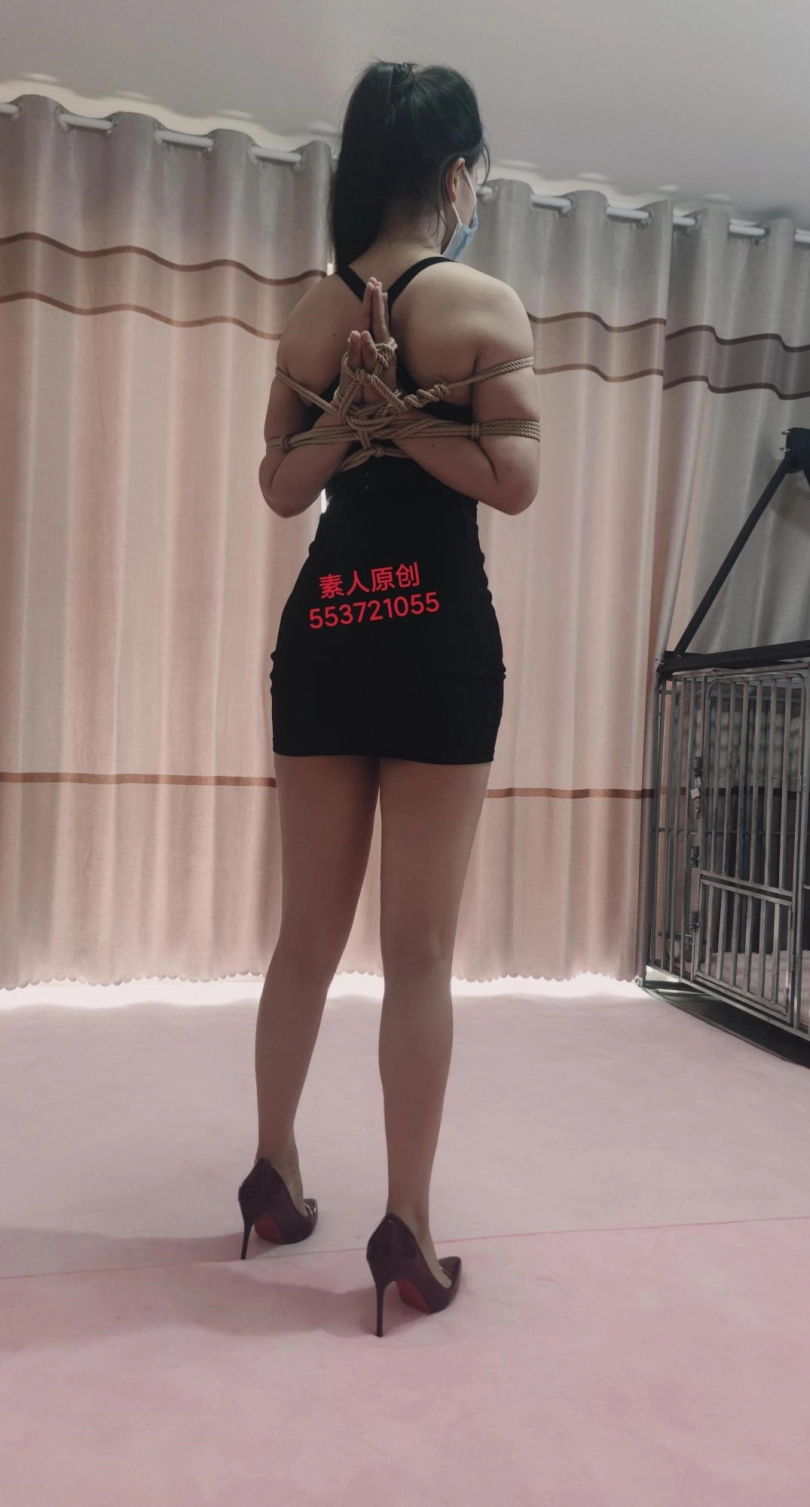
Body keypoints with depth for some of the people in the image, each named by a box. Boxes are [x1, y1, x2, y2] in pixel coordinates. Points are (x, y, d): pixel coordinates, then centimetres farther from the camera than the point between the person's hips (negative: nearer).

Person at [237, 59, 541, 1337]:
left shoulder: (314, 313, 11)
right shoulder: (488, 303, -3)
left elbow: (281, 489, 13)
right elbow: (513, 482, -9)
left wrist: (352, 409, 3)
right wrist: (408, 414, -4)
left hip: (321, 629, 5)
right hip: (436, 634, -5)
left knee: (308, 934, 15)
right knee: (420, 952, 1)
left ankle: (274, 1175, 29)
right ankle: (408, 1228, 10)